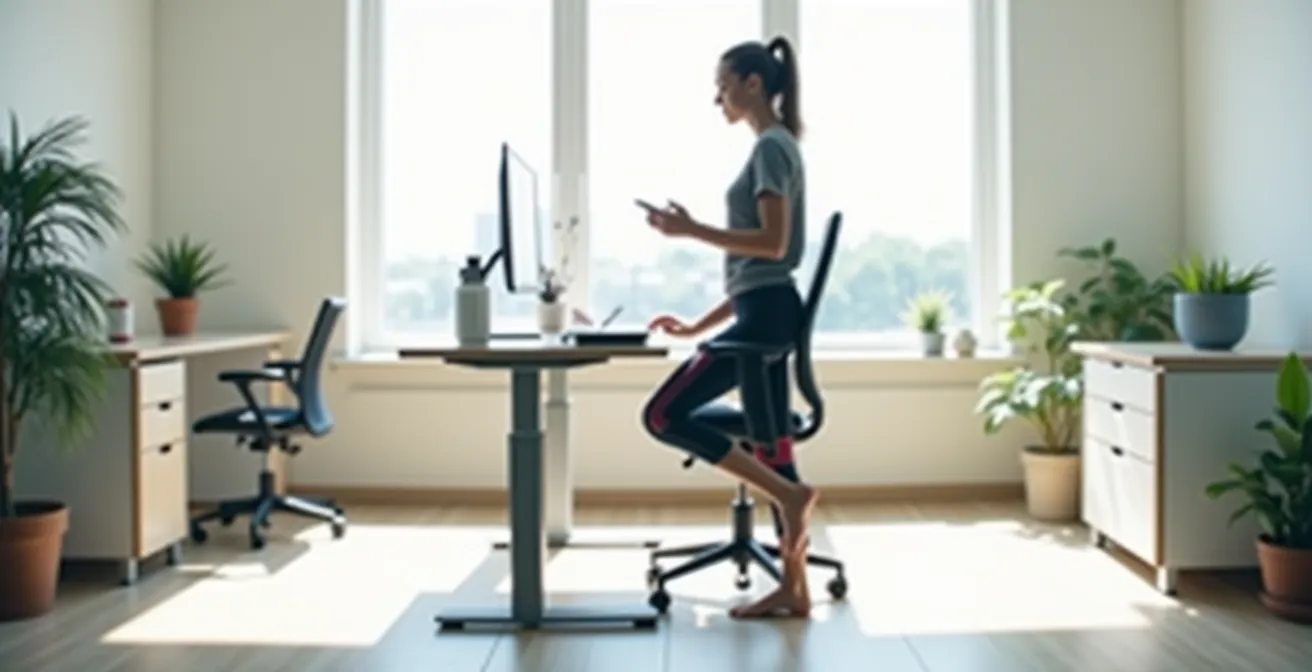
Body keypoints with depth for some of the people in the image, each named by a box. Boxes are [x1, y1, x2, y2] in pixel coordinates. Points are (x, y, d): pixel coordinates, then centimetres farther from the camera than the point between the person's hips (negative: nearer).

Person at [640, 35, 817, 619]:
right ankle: (793, 589, 14)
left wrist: (691, 230, -15)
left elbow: (772, 243, -20)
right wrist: (700, 326, 21)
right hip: (765, 314, 10)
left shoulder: (772, 146, -8)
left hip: (766, 315, -10)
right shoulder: (773, 148, 22)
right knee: (769, 451, 9)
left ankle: (790, 495, -7)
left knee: (664, 415, -10)